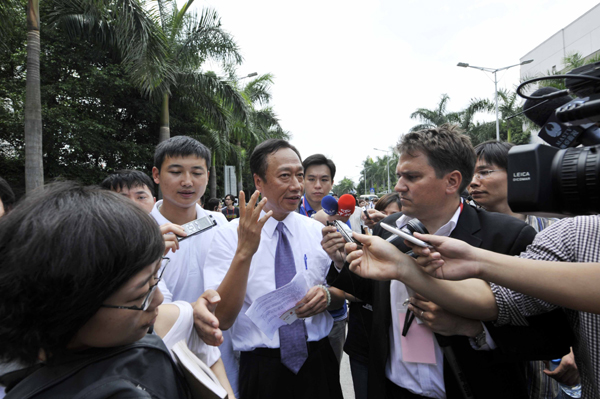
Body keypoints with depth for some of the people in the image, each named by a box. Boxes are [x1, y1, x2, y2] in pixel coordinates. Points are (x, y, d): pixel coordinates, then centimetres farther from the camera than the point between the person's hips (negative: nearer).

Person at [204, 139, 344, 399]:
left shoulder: (318, 231, -1)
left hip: (318, 362, 4)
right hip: (262, 370, -3)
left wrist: (327, 296, -13)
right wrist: (244, 251, -29)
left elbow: (340, 298, 9)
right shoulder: (229, 236, -11)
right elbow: (222, 319, -18)